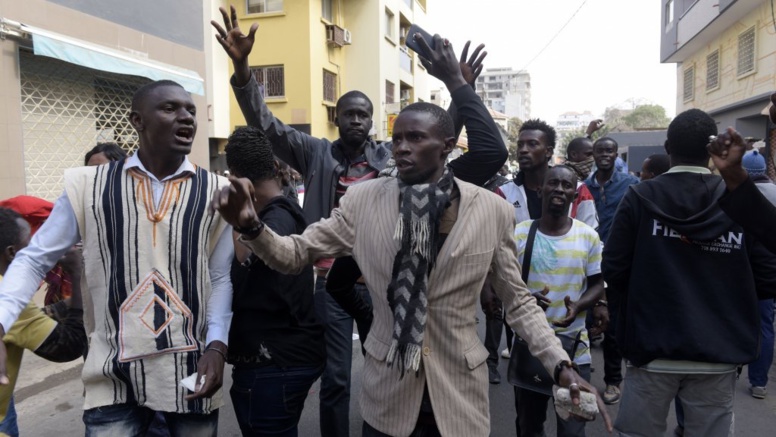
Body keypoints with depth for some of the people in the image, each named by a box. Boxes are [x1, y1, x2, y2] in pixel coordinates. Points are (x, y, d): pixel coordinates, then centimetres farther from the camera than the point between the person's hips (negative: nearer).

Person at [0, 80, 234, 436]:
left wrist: (217, 346, -9)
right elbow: (34, 259, 5)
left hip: (192, 369, 1)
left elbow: (221, 277, 2)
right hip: (115, 372, 0)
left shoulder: (215, 192, -1)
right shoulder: (88, 186, -1)